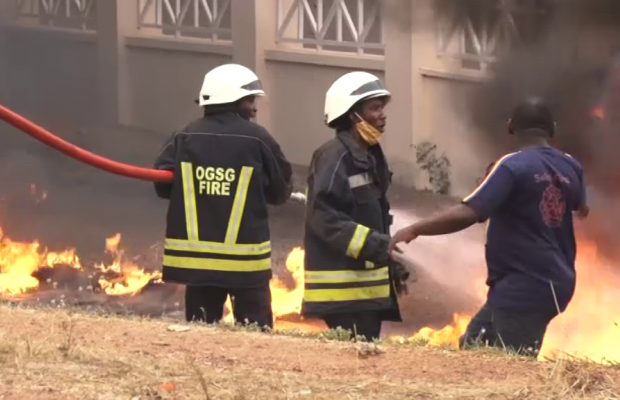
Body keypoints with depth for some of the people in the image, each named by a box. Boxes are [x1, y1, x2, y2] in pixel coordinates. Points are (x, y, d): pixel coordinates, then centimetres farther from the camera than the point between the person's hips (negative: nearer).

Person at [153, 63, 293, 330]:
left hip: (196, 252, 3)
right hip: (245, 256, -3)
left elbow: (162, 184, -3)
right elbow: (281, 191, 2)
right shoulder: (257, 139, -6)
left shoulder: (185, 137, -1)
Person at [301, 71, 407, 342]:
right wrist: (370, 243, -27)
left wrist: (389, 265, 21)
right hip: (343, 286, -10)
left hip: (367, 282, 10)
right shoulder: (334, 157, -13)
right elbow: (324, 217, -22)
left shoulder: (369, 157, 18)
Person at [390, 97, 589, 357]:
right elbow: (581, 208, 31)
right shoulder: (570, 168, 8)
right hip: (553, 284, 8)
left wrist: (415, 229, -18)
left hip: (524, 288, -8)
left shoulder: (513, 166, -15)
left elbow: (467, 214, -25)